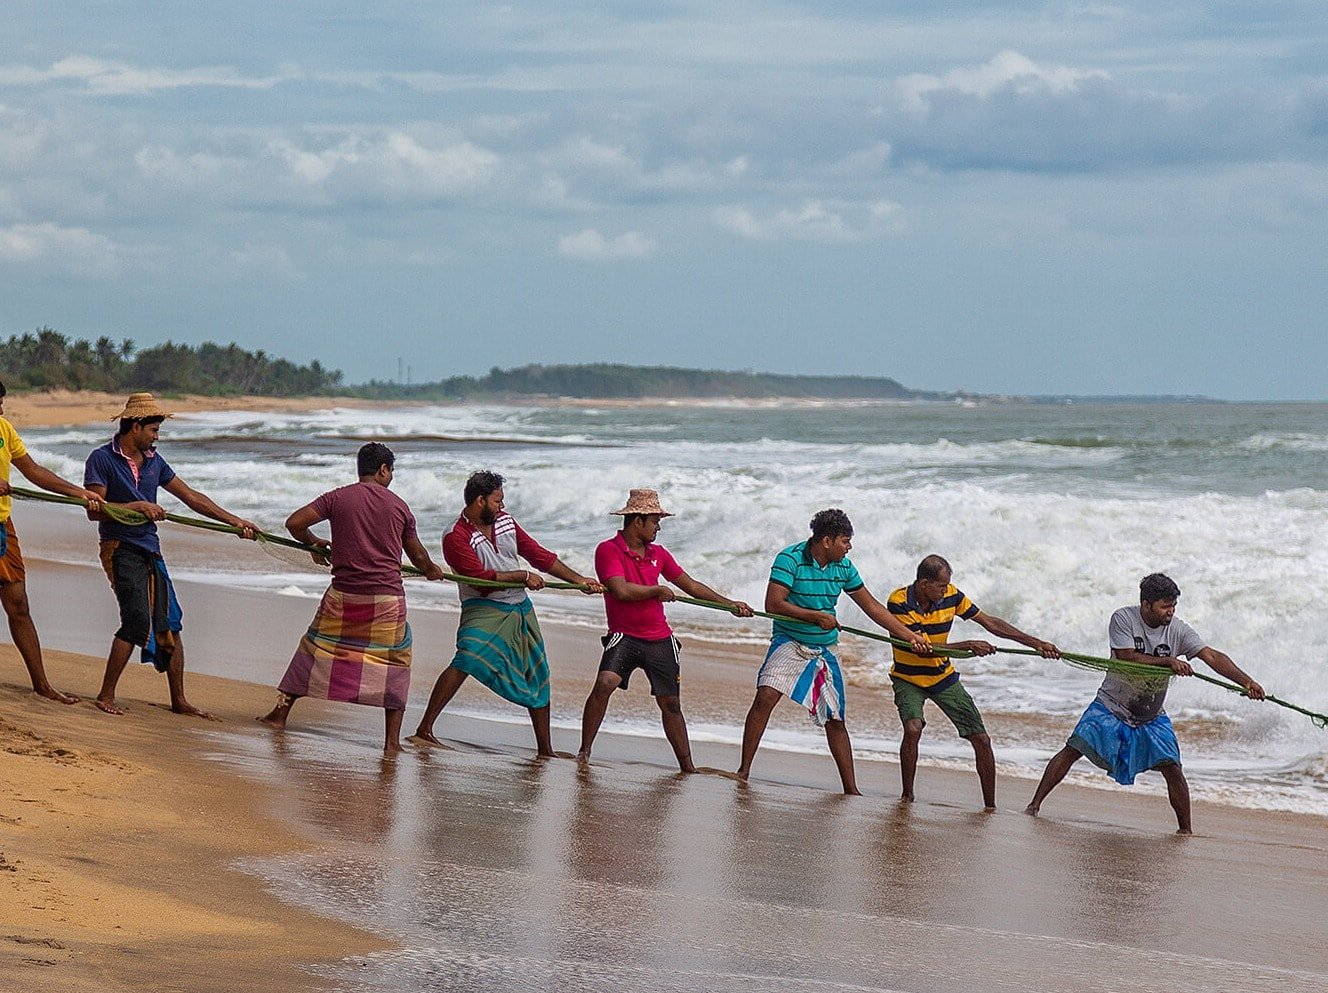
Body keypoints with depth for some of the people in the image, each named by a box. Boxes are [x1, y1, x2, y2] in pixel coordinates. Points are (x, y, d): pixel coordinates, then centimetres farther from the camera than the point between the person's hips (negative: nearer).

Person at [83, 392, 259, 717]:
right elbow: (94, 509, -14)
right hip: (120, 547, -7)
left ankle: (179, 700, 12)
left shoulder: (153, 460, 13)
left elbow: (191, 496, 16)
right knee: (137, 619, -19)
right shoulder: (102, 459, -6)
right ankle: (105, 696, -10)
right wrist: (137, 506, -21)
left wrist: (234, 521, 12)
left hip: (150, 550, 7)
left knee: (169, 623, 5)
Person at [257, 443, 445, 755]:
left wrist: (314, 543, 17)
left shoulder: (338, 498, 1)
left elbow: (294, 523, -4)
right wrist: (431, 570, 37)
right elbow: (417, 554, 15)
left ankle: (281, 713, 23)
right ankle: (392, 740, 4)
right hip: (387, 598, -1)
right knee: (394, 664, 9)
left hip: (344, 595, 1)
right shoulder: (399, 506, 3)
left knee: (315, 650, 17)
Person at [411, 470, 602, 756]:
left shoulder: (504, 521, 8)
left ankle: (545, 749, 22)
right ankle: (424, 729, -26)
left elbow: (538, 555, 14)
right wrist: (523, 576, -16)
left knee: (538, 678, 10)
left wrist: (579, 580, 13)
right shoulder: (456, 538, -13)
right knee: (466, 660, -29)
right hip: (485, 610, -7)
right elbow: (482, 579, -21)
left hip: (520, 608, 7)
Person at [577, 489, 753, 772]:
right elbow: (622, 591, -21)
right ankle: (584, 752, -16)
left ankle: (687, 767, 19)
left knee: (670, 704, 10)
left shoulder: (658, 554, 11)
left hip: (660, 640, 5)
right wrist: (658, 590, -8)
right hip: (624, 636, -5)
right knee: (604, 684, -27)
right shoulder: (608, 550, -9)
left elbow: (690, 585, 18)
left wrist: (729, 604, 15)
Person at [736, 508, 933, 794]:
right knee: (766, 696, -25)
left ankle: (851, 790, 12)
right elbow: (773, 604, -20)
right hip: (789, 642, -5)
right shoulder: (790, 559, -14)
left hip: (824, 650, 5)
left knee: (835, 720, 5)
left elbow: (871, 606, 10)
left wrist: (909, 636, 8)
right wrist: (818, 616, -19)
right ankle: (743, 771, -17)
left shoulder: (843, 567, 2)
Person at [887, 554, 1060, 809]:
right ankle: (907, 795, -11)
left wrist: (1035, 643, -5)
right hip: (908, 679, -4)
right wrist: (969, 646, -33)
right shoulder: (899, 602, -23)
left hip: (943, 677, 4)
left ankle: (990, 806, 9)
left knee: (981, 740, -3)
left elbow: (991, 623, -2)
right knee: (913, 728, -31)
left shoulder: (951, 596, -11)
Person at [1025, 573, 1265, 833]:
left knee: (1172, 768, -10)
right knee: (1073, 749, -12)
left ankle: (1185, 829, 2)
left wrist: (1245, 682, -27)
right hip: (1111, 706, -2)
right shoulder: (1123, 619, -14)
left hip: (1151, 717, 2)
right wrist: (1168, 662, -32)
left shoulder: (1177, 630, -9)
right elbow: (1127, 658, -25)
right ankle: (1035, 803, -4)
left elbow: (1212, 656, -16)